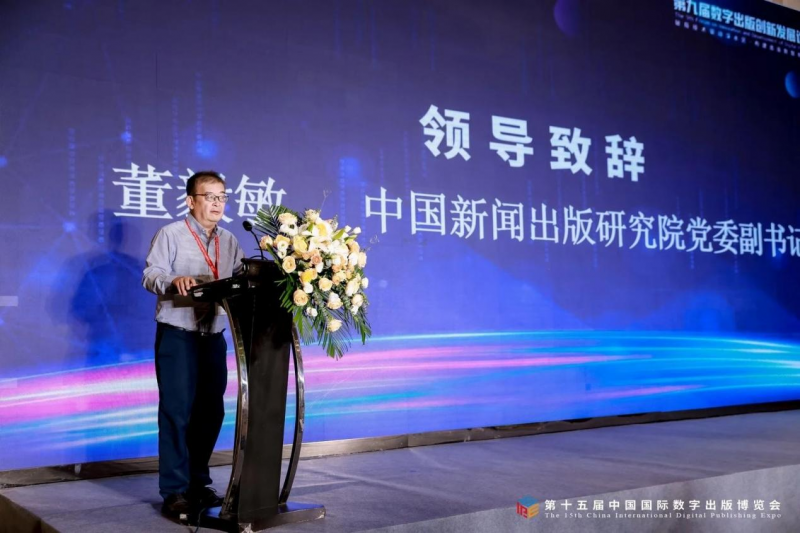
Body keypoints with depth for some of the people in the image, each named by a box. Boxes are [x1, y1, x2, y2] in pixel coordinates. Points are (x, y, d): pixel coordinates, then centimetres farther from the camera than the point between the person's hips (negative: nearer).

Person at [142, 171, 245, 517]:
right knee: (177, 411, -5)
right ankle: (174, 491, 1)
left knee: (211, 411, 9)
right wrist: (174, 280, -31)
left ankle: (198, 482, 22)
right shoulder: (171, 234, -3)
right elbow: (150, 275, -12)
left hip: (213, 336, 6)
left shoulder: (229, 242, 13)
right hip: (177, 335, -6)